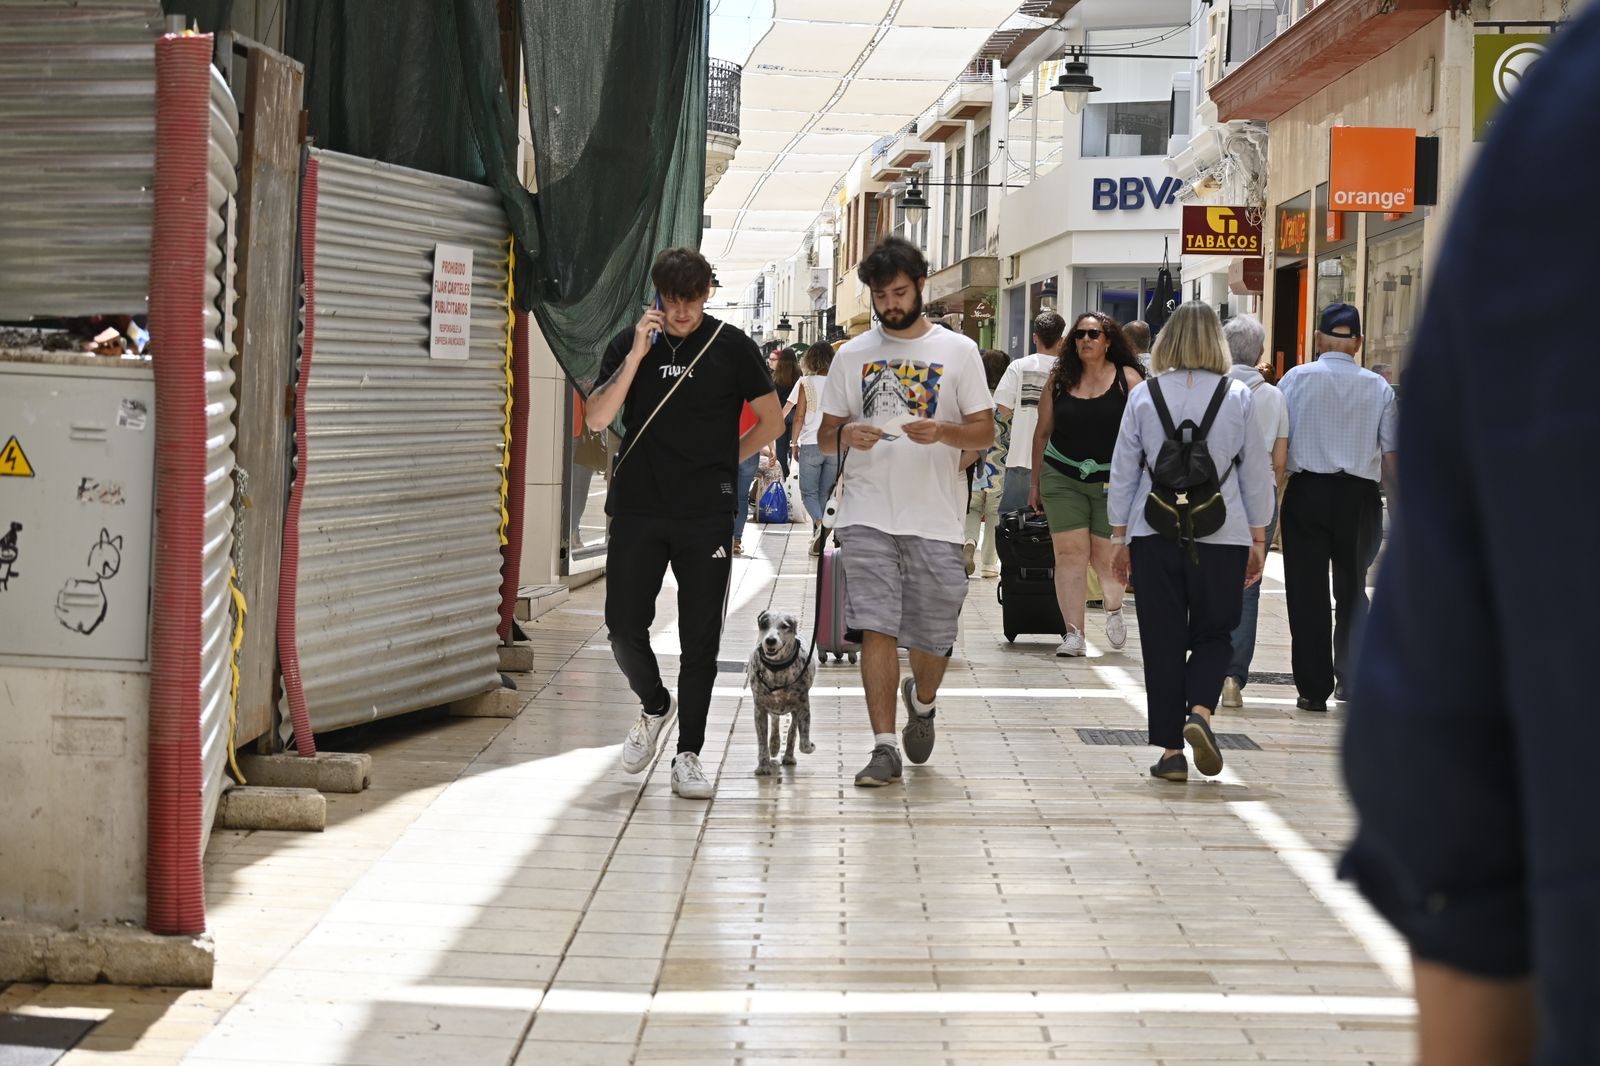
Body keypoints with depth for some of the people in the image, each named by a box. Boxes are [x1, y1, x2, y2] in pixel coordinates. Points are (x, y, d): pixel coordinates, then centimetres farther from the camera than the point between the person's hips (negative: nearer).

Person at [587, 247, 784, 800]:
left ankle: (688, 755, 9)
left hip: (706, 516, -1)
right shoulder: (631, 343, 4)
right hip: (637, 510, 1)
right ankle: (654, 706, 28)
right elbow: (596, 419, -6)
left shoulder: (732, 347, 0)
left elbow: (772, 423, 8)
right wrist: (637, 356, -14)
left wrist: (720, 462, 4)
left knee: (700, 639, 1)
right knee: (624, 626, -1)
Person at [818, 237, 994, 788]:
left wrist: (942, 432, -17)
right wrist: (846, 434, -11)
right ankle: (884, 748, -6)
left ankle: (921, 702, 39)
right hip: (867, 516, 0)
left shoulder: (957, 351, 6)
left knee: (933, 638, 6)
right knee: (877, 629, -9)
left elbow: (985, 432, 4)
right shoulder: (852, 355, 10)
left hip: (935, 517, 0)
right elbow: (825, 433, 13)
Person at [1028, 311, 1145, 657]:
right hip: (1062, 479, 2)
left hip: (1112, 481, -2)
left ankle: (1113, 607, 33)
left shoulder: (1127, 379, -1)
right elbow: (1043, 432, 10)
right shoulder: (1059, 379, 5)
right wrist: (1035, 481, 10)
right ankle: (1073, 635, -3)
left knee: (1105, 556, 1)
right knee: (1070, 554, -5)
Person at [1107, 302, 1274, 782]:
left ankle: (1171, 748, 6)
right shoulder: (1238, 397, 0)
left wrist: (1119, 535, 13)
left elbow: (1124, 471, 5)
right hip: (1221, 537, 0)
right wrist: (1258, 538, 13)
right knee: (1213, 634, 13)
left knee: (1163, 640, 7)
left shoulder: (1144, 396, 1)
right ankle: (1200, 711, -13)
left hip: (1155, 535, 0)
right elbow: (1256, 473, 4)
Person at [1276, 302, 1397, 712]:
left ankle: (1314, 689, 4)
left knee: (1308, 590, 3)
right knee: (1352, 587, 16)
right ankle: (1350, 674, 11)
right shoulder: (1378, 388, 4)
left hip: (1306, 492, -1)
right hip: (1359, 494, 2)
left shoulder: (1296, 379, -1)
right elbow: (1390, 455, 5)